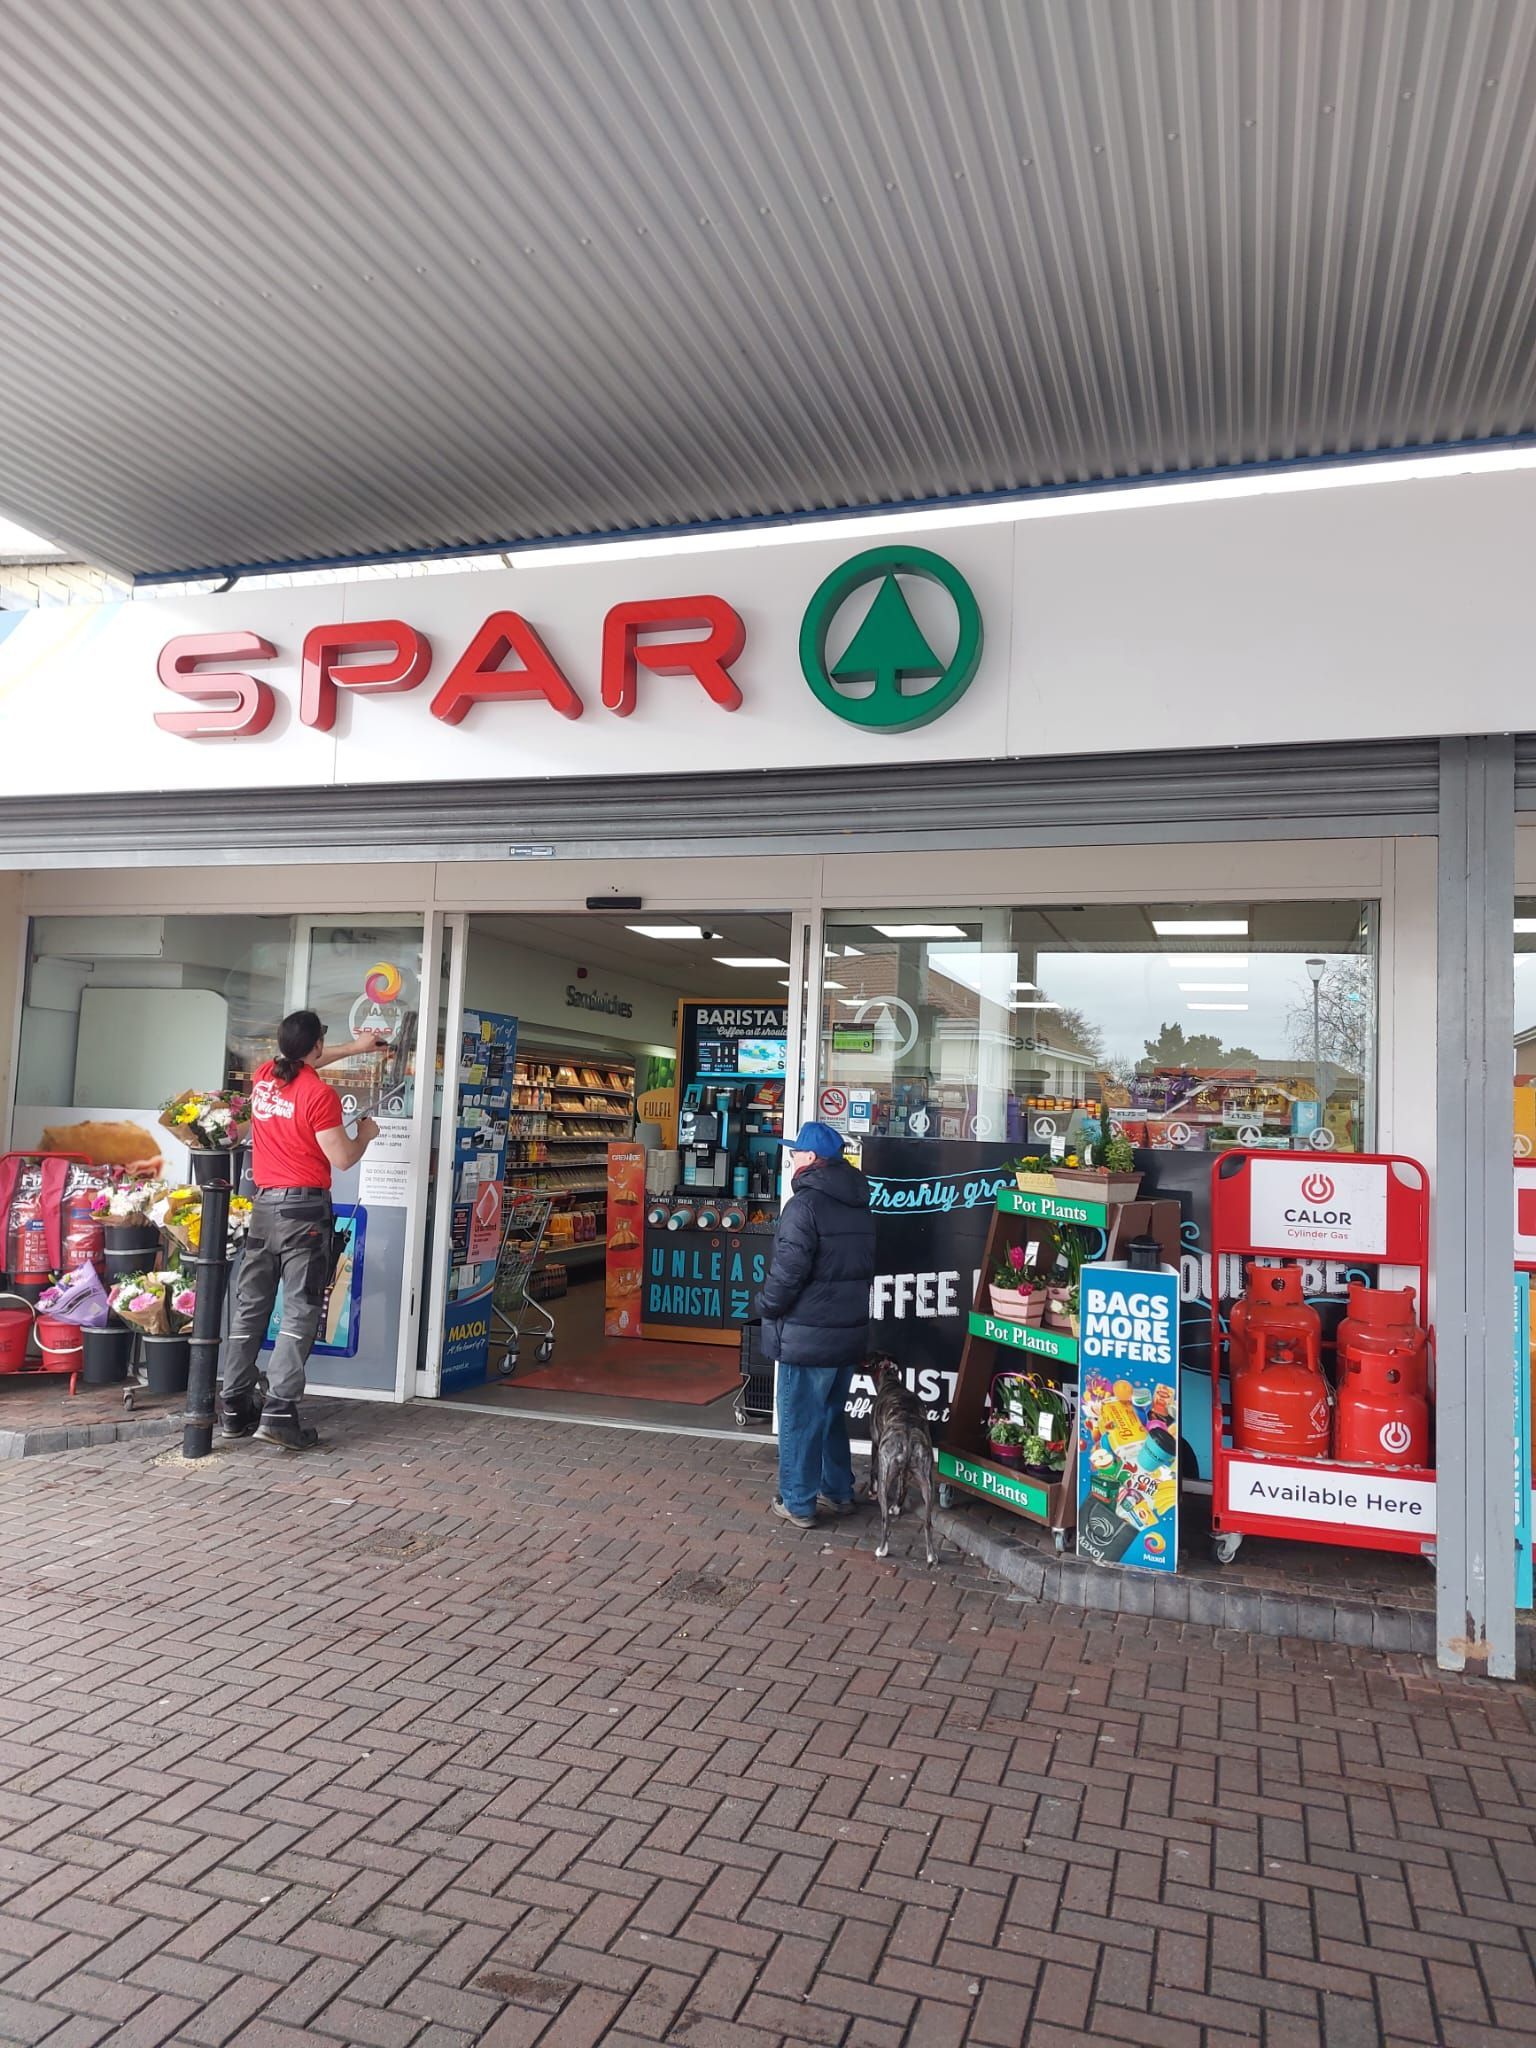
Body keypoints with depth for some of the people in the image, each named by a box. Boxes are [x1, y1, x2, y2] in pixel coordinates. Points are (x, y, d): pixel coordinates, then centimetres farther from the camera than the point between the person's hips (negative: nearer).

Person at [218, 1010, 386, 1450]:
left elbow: (298, 1067, 31)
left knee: (250, 1307, 12)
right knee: (300, 1312, -4)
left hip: (263, 1204, 7)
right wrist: (366, 1134, 10)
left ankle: (235, 1407, 17)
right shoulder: (320, 1093, -12)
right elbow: (342, 1159, -10)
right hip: (304, 1208, -7)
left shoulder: (262, 1078, 8)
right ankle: (279, 1413, -9)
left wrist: (353, 1047, 37)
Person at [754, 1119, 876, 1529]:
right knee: (832, 1415, 21)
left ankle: (797, 1503, 13)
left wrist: (766, 1307, -5)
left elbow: (787, 1271, -21)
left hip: (807, 1335, -8)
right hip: (850, 1331, 8)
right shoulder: (859, 1205, 9)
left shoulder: (805, 1204, -18)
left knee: (799, 1420, 4)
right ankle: (838, 1492, 30)